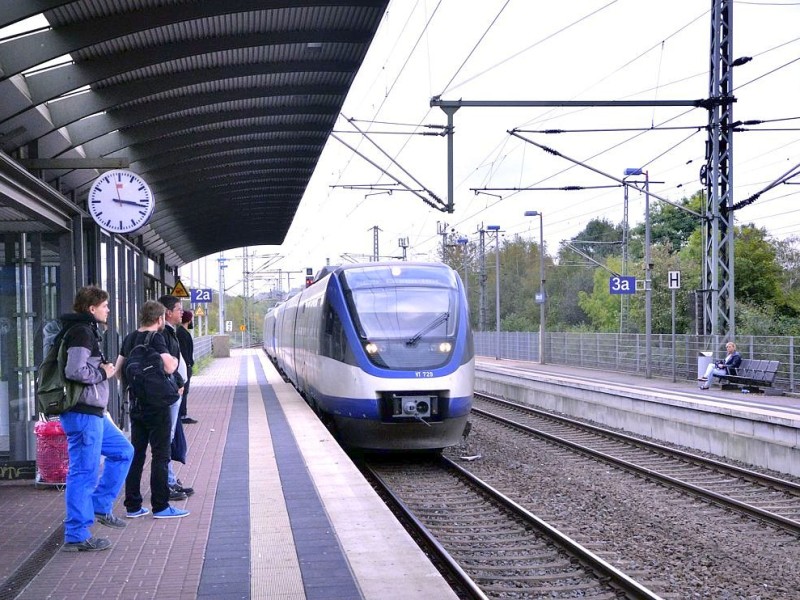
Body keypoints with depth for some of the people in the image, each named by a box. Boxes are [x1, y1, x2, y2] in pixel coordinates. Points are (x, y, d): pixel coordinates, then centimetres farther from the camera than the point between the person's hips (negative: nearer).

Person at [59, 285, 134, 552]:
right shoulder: (81, 332, -14)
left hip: (93, 413, 11)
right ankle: (76, 536, 0)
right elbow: (75, 371, -26)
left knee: (123, 451, 19)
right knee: (84, 472, -6)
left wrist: (104, 369, 8)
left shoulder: (88, 331, 18)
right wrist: (103, 373, -12)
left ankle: (99, 507, 23)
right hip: (82, 413, -11)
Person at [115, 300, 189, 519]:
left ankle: (133, 506, 14)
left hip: (136, 403, 7)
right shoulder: (156, 338, -14)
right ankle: (160, 506, 1)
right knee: (160, 455, -1)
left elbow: (118, 369, 13)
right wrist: (175, 360, -4)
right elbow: (168, 367, -24)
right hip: (156, 403, -7)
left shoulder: (129, 338, 9)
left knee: (136, 454, 11)